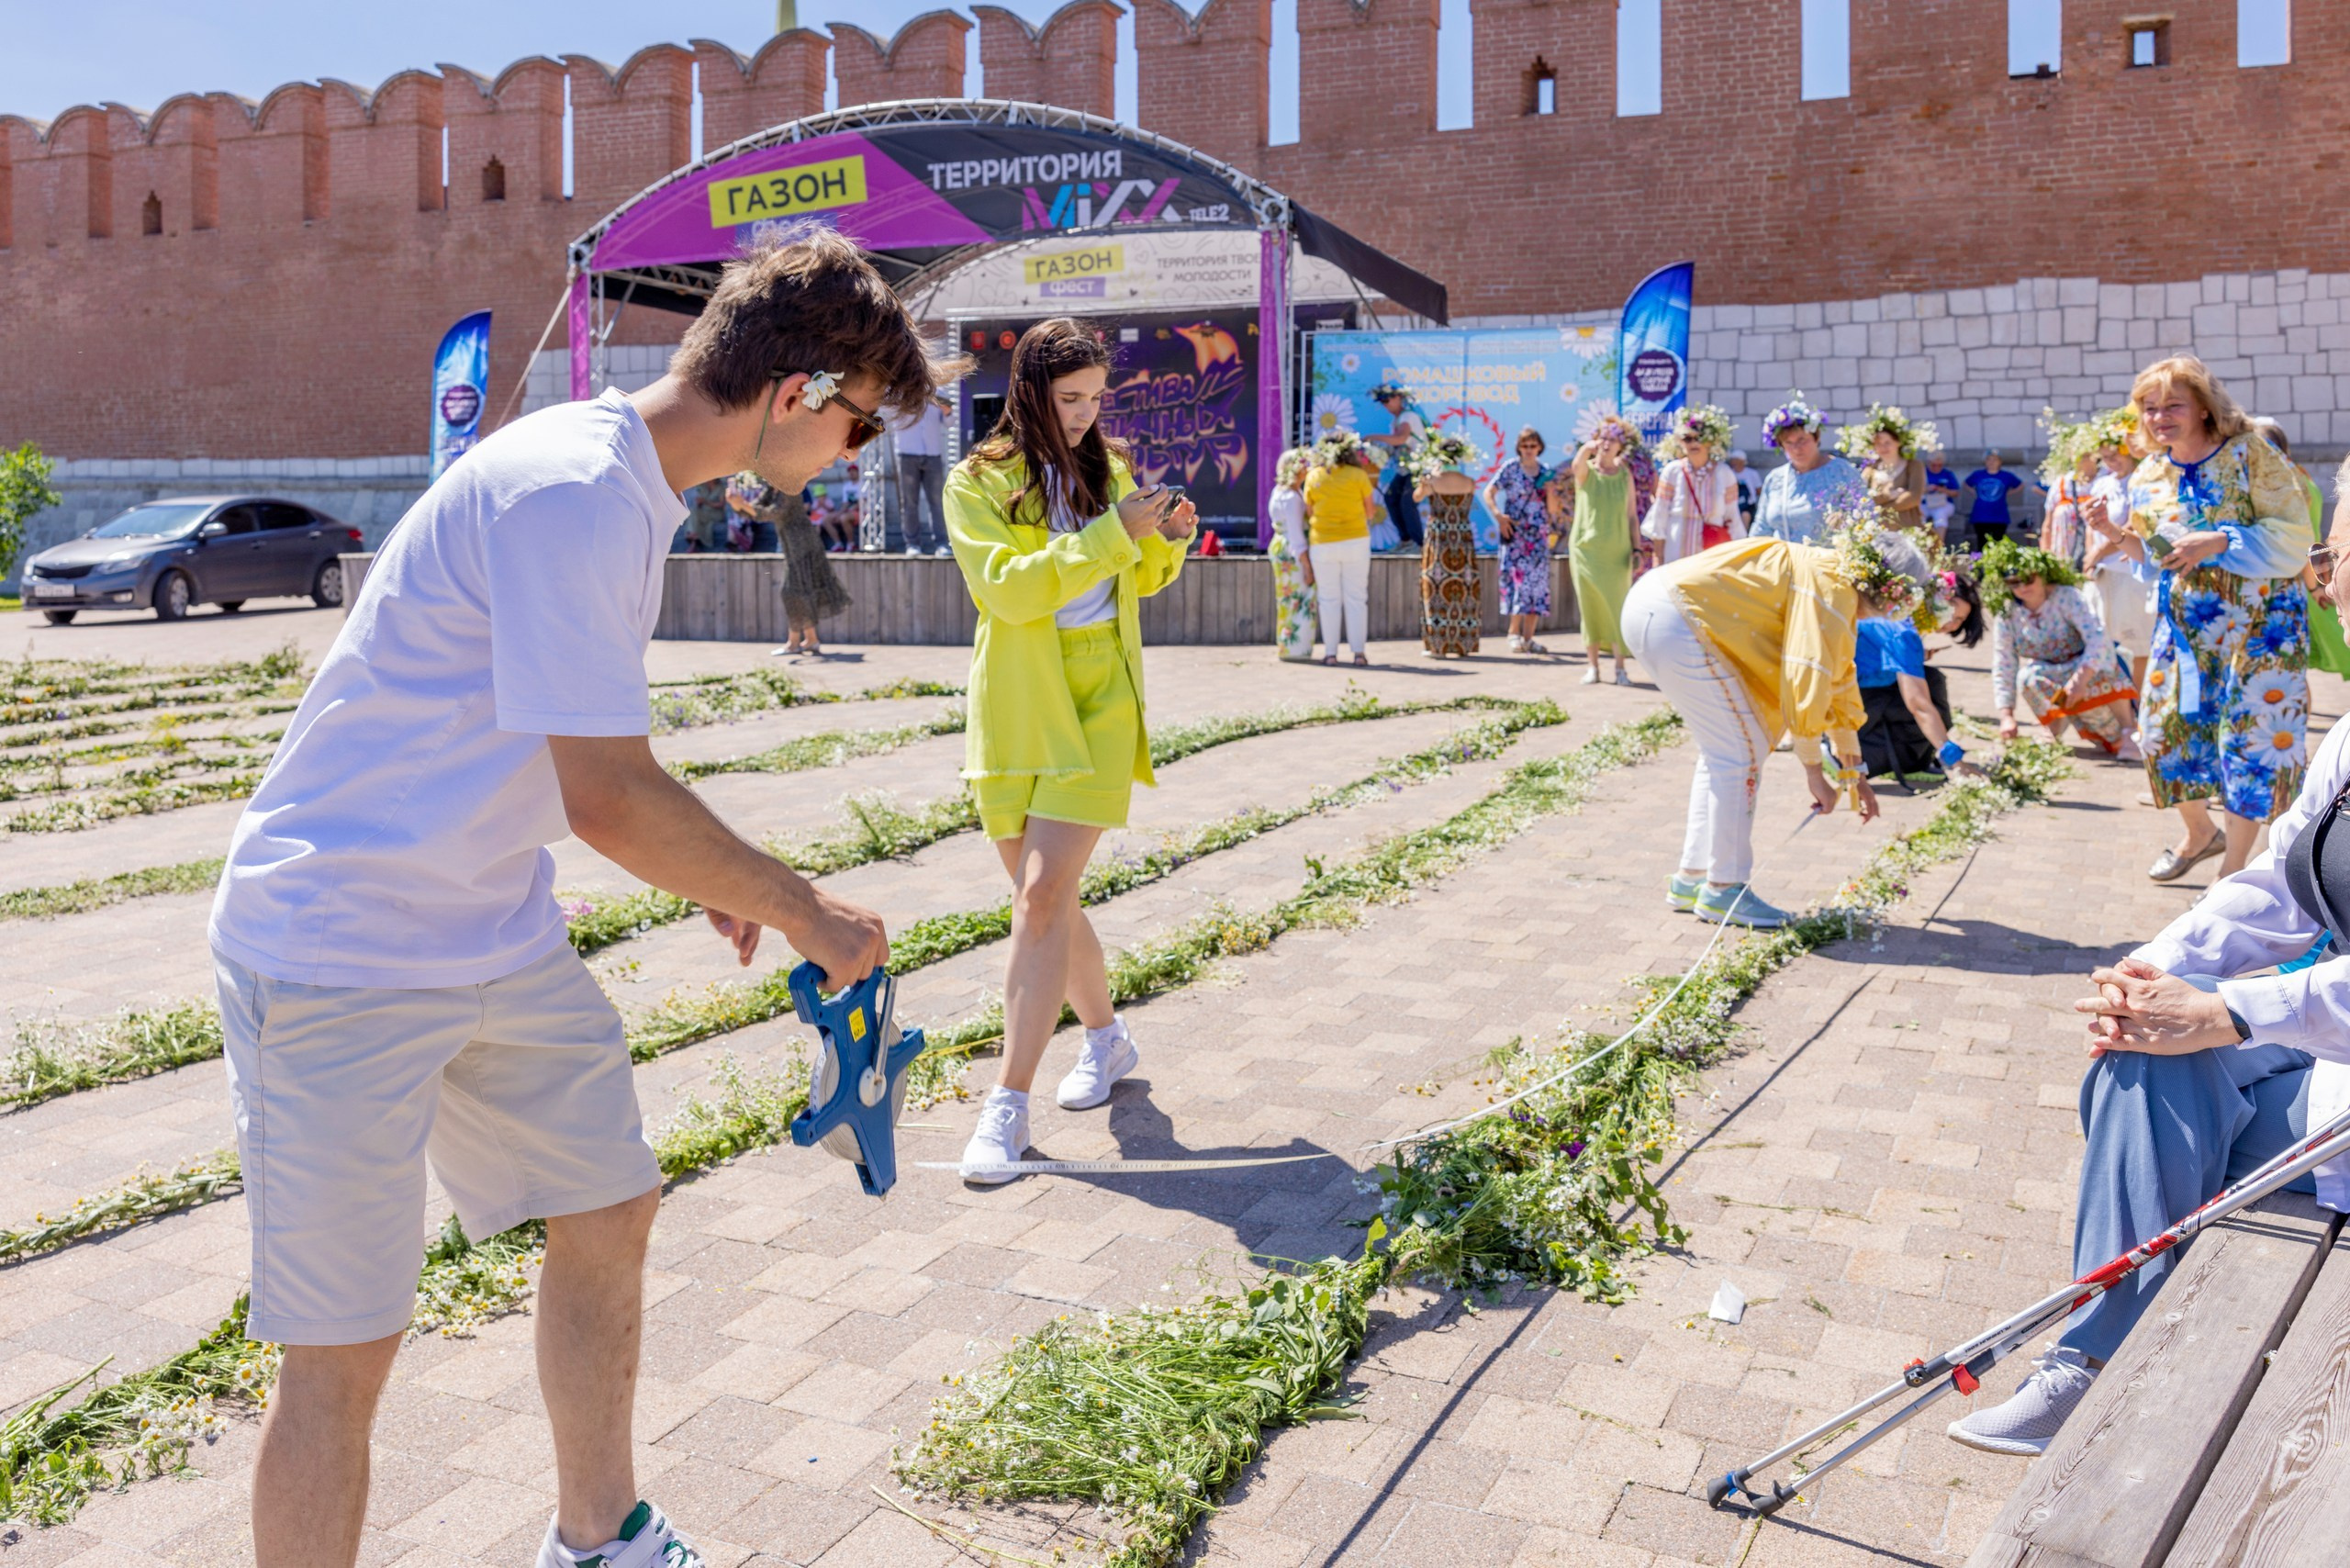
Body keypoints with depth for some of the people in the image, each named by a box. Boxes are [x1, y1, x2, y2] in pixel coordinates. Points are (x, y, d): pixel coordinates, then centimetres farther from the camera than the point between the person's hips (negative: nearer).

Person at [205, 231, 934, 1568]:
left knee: (611, 1210, 16)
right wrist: (803, 910, -14)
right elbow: (608, 796, -26)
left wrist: (705, 874, 12)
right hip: (345, 956, -10)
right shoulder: (574, 492, -25)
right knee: (346, 1351, -1)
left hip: (502, 936, 10)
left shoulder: (625, 486, 7)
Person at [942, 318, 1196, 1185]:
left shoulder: (1107, 466, 11)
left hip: (1100, 703, 0)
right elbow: (1006, 585, -17)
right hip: (1016, 711, 0)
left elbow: (1139, 582, 23)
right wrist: (1112, 532, -20)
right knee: (1042, 897, 10)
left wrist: (1169, 538, 2)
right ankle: (1106, 1035, 35)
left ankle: (1008, 1105, -8)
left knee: (1043, 895, -12)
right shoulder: (976, 483, -1)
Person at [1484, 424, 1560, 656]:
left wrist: (1550, 490, -8)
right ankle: (1514, 634, -9)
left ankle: (1528, 637, 4)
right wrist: (1499, 516, -15)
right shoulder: (1510, 469, 2)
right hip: (1515, 535, -4)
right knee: (1519, 579, -13)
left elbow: (1553, 509, 10)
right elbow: (1489, 492, -2)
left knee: (1538, 584, 1)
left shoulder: (1546, 473, 12)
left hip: (1539, 537, 4)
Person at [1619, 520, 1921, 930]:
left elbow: (1839, 682, 28)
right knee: (1742, 752, -4)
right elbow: (1805, 682, -17)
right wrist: (1814, 771, -7)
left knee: (1722, 751, 18)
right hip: (1674, 618, -11)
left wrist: (1855, 773, 33)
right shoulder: (1831, 589, -11)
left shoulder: (1838, 589, 20)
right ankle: (1723, 889, 4)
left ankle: (1692, 877, 24)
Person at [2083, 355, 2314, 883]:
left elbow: (2294, 536, -15)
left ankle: (2235, 864, 8)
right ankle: (2199, 831, 31)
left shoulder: (2251, 455, -11)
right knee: (2167, 728, 5)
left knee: (2251, 736, -4)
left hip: (2257, 622, -5)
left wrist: (2219, 542, -26)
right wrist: (2114, 533, -7)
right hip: (2184, 625, 5)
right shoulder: (2147, 478, 4)